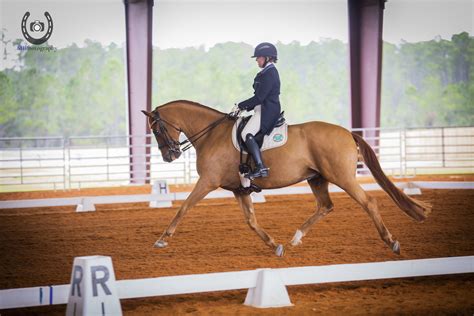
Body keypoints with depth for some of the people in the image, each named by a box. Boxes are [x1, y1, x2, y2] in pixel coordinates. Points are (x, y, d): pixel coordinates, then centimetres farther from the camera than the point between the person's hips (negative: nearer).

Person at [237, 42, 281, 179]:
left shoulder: (269, 73, -14)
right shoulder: (268, 72, 18)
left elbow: (259, 97, -19)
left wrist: (242, 105, -11)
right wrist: (247, 107, 16)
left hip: (267, 111, -11)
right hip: (264, 110, 11)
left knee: (247, 134, -21)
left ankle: (261, 167, -28)